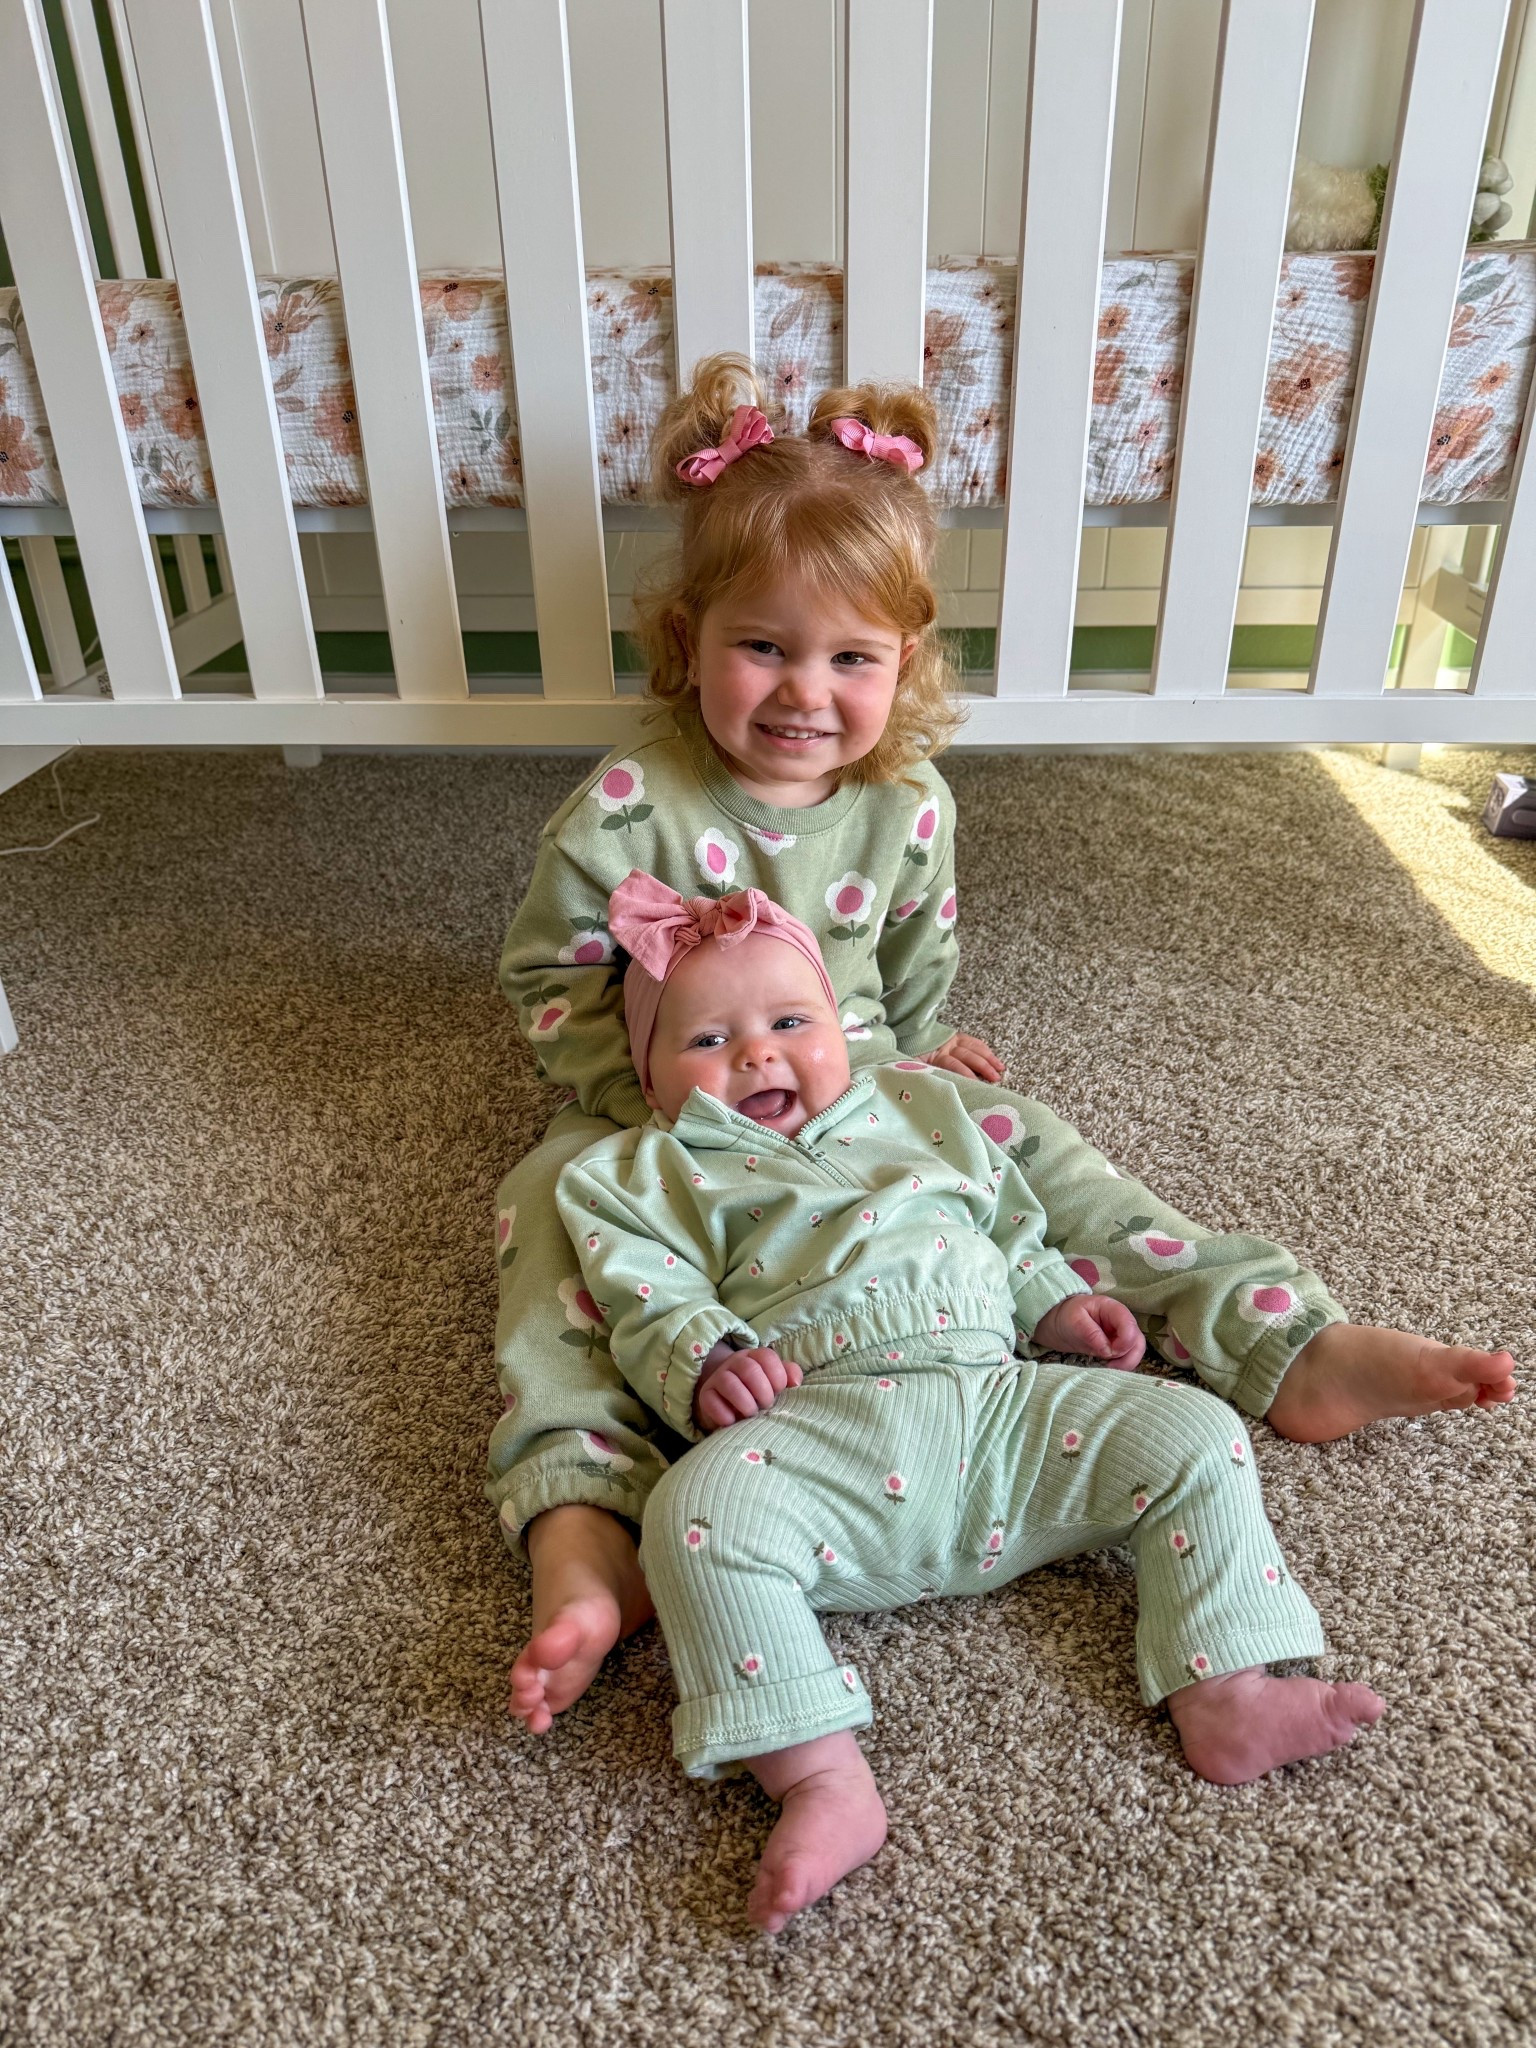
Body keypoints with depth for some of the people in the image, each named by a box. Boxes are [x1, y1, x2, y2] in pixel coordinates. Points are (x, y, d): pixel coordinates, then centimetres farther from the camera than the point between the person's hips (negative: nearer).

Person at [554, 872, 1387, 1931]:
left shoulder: (916, 1108, 27)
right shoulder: (653, 1175, 15)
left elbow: (1008, 1223, 31)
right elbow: (654, 1308, 2)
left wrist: (1055, 1301, 14)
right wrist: (706, 1366, -19)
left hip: (1001, 1397, 4)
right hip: (819, 1430, -3)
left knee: (1194, 1434, -9)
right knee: (699, 1512, -33)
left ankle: (1226, 1700, -7)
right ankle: (822, 1783, -27)